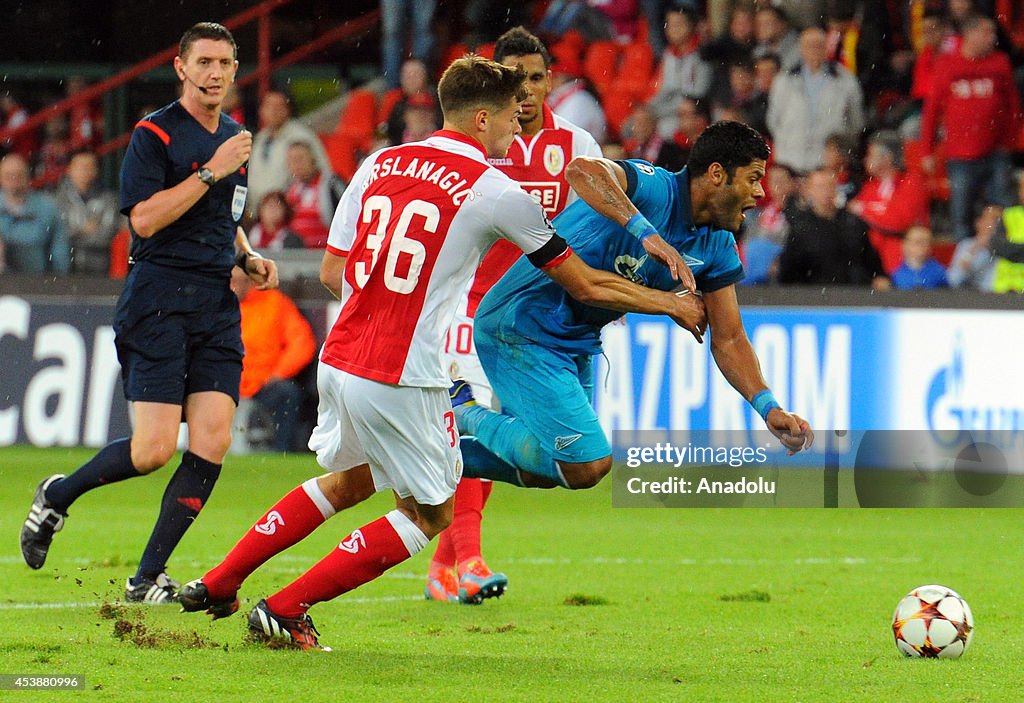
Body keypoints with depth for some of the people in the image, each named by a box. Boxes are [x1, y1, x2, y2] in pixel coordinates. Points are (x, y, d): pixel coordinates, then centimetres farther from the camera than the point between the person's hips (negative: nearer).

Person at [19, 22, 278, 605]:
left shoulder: (235, 137, 17)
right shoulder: (155, 135, -6)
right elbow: (144, 217, -18)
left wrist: (249, 259, 13)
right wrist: (211, 171, -19)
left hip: (217, 305, 7)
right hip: (158, 300, -7)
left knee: (213, 443, -6)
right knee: (154, 449, -13)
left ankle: (148, 578, 0)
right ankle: (58, 496, 14)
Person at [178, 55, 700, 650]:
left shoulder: (379, 164, 8)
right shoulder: (497, 192, -7)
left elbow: (332, 271, 12)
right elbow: (586, 285, 3)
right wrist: (672, 305, 16)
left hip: (338, 360, 7)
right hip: (402, 379, -7)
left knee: (349, 481, 30)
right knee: (431, 513, 10)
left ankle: (217, 584, 30)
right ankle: (284, 610, 5)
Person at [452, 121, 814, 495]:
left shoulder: (717, 247, 1)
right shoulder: (653, 188, -24)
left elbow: (728, 340, 6)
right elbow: (583, 170, -46)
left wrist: (767, 407, -8)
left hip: (576, 343, 9)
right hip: (520, 327, -9)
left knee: (543, 470, 19)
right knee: (588, 466, -13)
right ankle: (467, 414, 2)